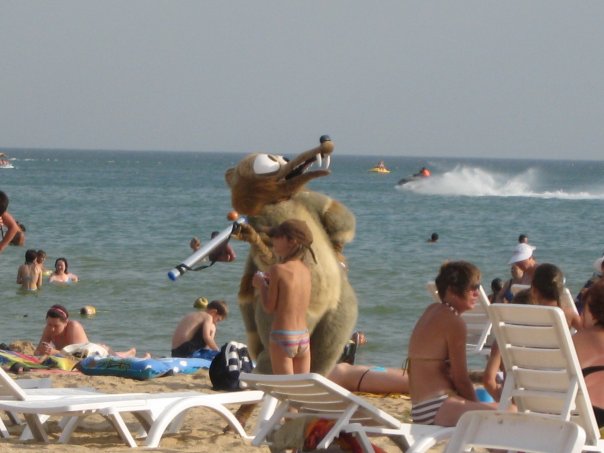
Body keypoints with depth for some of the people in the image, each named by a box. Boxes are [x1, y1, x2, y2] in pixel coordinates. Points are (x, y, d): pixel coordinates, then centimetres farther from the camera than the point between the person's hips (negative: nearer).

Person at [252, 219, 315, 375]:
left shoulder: (278, 269, -13)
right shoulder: (306, 270, 6)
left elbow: (269, 307, -9)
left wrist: (261, 284, 6)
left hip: (282, 337, -6)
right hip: (304, 338, 6)